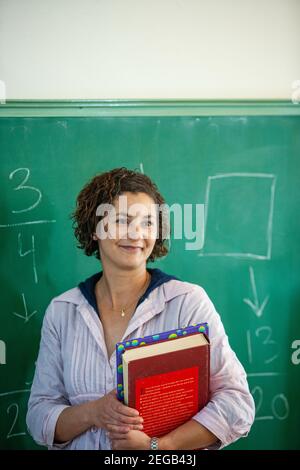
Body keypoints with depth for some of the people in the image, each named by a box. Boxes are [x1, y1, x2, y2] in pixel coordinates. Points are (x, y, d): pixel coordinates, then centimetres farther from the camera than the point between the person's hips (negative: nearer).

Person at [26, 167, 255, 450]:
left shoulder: (189, 301, -6)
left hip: (170, 451, -2)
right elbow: (38, 417, 3)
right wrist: (92, 413, -14)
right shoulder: (60, 312, 3)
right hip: (82, 447, 2)